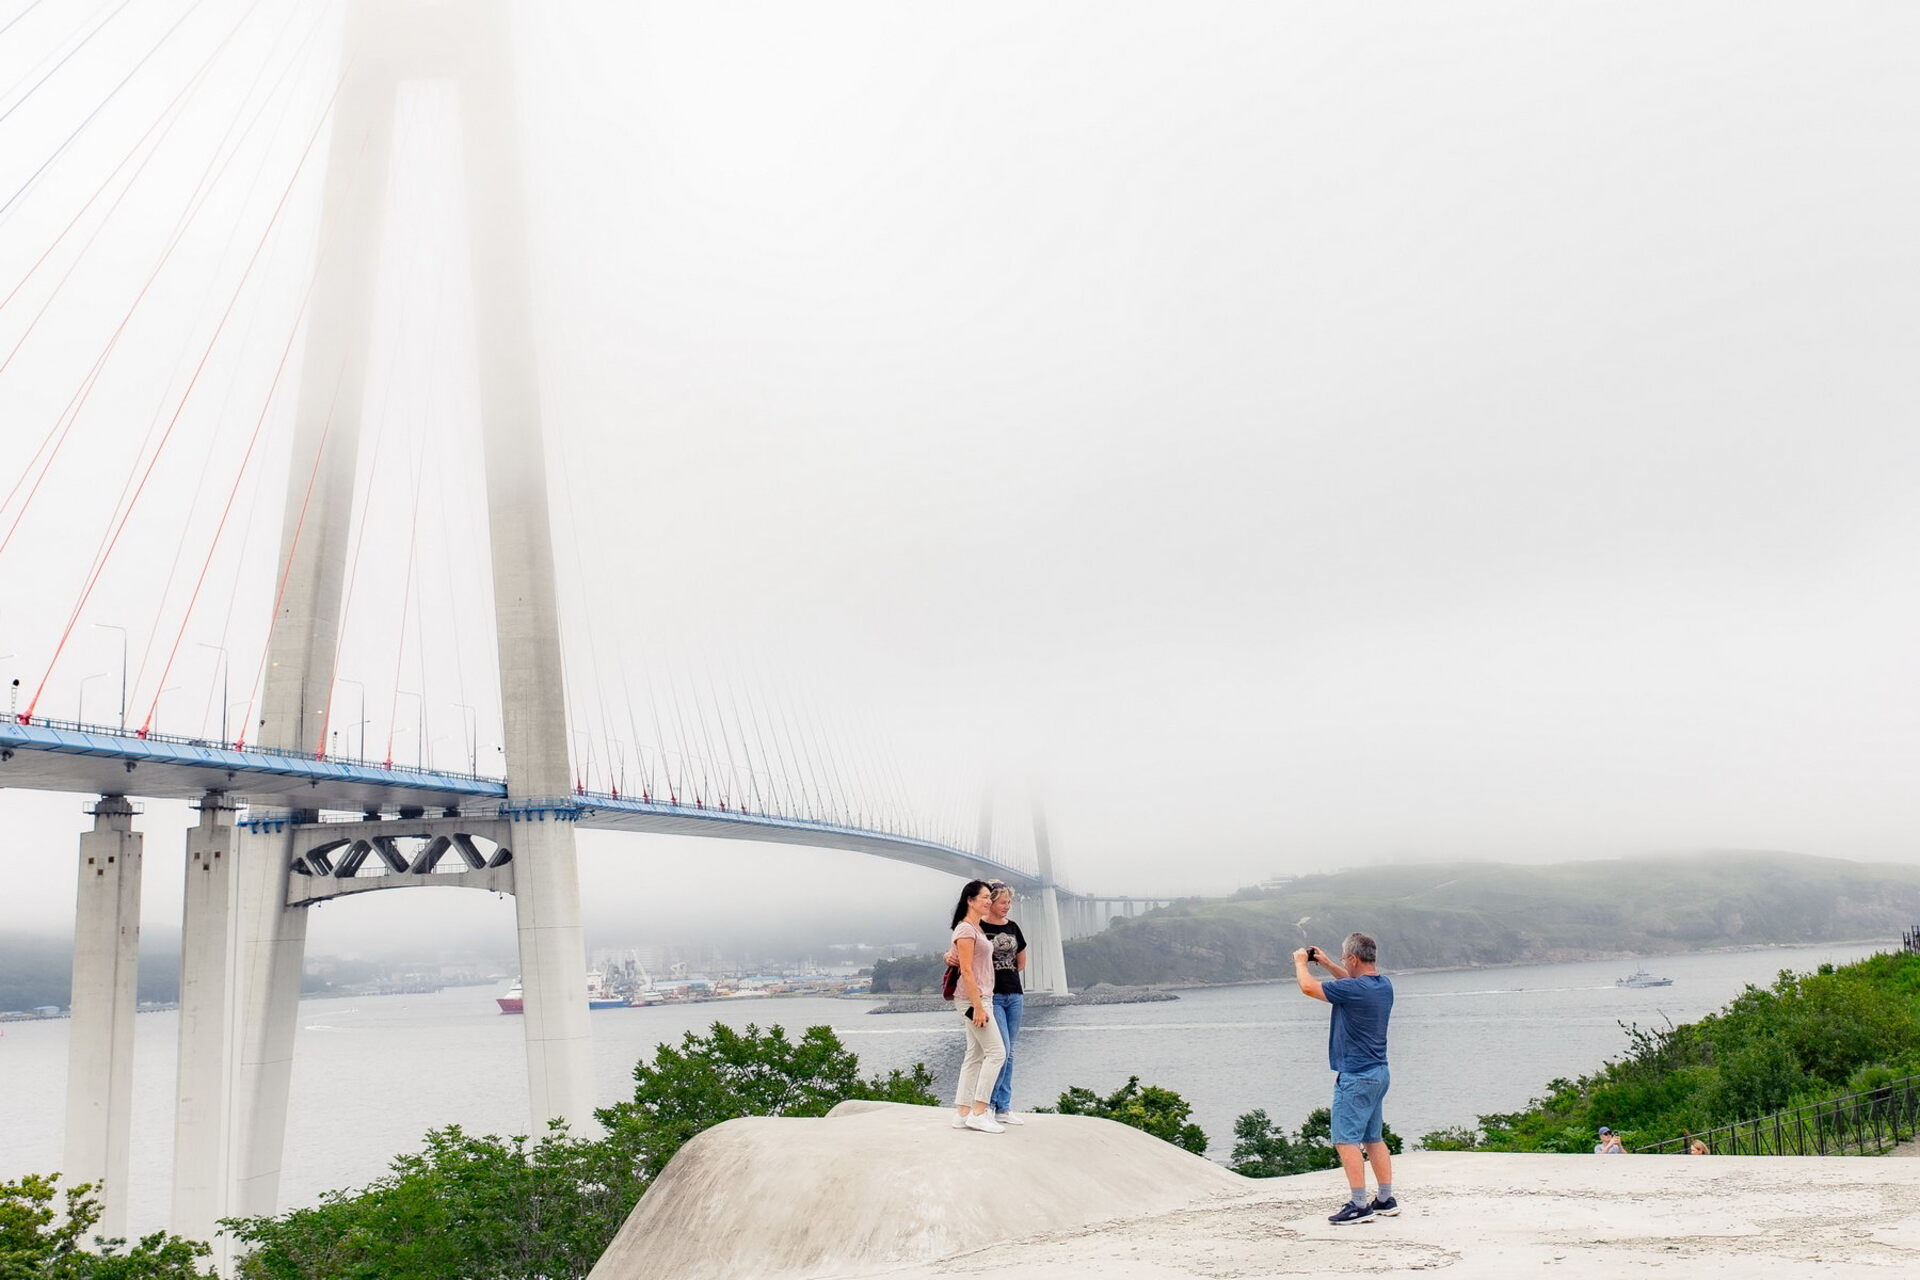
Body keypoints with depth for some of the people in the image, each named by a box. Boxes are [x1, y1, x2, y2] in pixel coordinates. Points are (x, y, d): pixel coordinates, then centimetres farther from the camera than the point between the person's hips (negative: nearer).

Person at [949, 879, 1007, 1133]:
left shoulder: (979, 928, 14)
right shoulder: (966, 929, -14)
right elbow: (966, 971, -19)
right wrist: (978, 1007, -22)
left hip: (982, 998, 10)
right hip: (973, 998, -10)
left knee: (975, 1056, 9)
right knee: (996, 1052, -10)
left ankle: (963, 1113, 11)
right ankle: (978, 1113, -8)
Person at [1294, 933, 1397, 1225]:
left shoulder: (1353, 990, -21)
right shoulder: (1383, 984, 6)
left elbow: (1308, 986, -12)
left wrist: (1300, 962, 6)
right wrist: (1326, 963, 30)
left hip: (1355, 1077, -9)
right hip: (1379, 1073, 9)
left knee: (1347, 1140, -6)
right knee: (1373, 1138, 16)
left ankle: (1359, 1205, -8)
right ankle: (1386, 1200, 19)